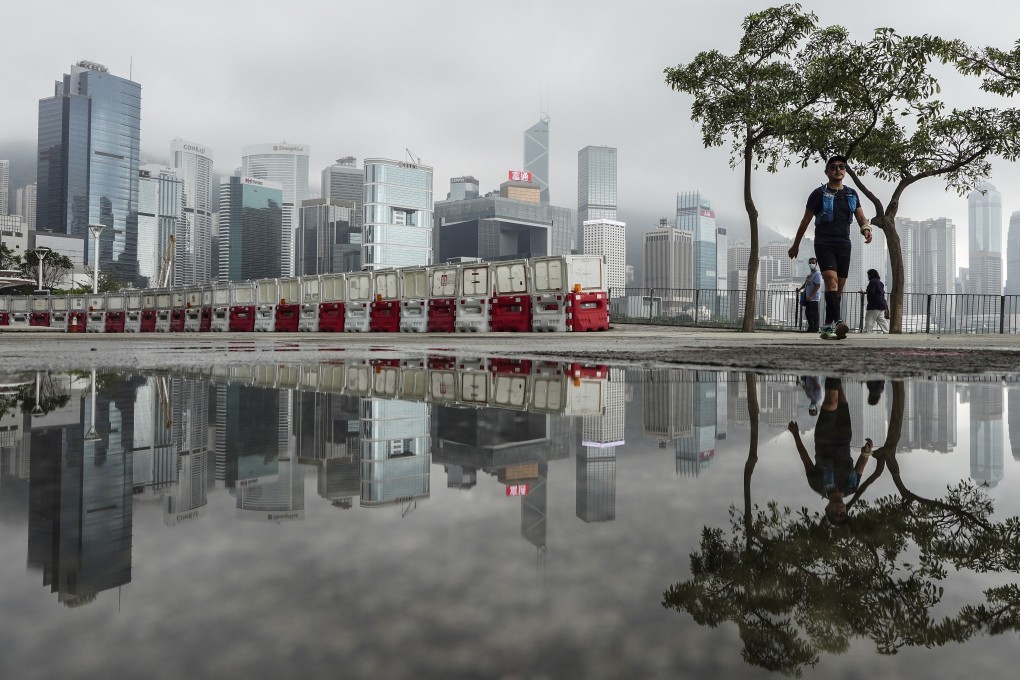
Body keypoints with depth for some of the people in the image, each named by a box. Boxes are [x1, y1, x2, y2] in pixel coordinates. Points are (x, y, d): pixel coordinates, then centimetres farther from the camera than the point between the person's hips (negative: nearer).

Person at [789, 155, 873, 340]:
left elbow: (861, 217, 8)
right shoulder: (819, 193, 2)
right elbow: (805, 220, 5)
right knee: (831, 279, -23)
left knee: (839, 286, 5)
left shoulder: (852, 194, 15)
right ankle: (838, 322, -34)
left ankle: (828, 326, 12)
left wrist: (866, 229, -16)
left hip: (844, 244, 5)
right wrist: (796, 245, 8)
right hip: (824, 243, -5)